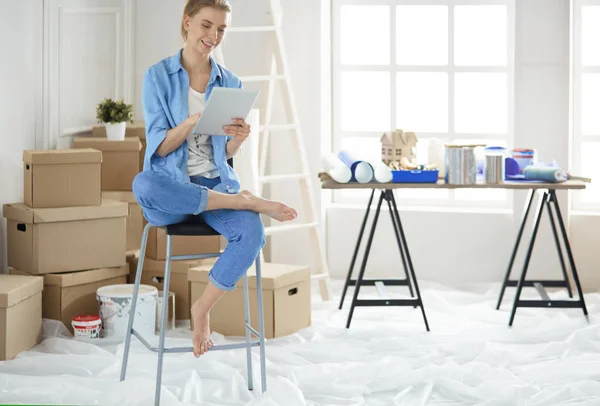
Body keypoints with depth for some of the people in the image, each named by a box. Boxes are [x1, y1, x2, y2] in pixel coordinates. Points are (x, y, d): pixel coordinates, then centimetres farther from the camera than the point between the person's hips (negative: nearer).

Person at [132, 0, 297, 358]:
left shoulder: (230, 83, 8)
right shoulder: (158, 77, -2)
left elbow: (227, 154, 10)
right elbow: (158, 147, -8)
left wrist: (239, 138, -14)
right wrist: (193, 121, -26)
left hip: (215, 183, 2)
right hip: (172, 187, -2)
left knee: (252, 234, -29)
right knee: (143, 185, -39)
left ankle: (203, 308, -8)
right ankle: (247, 201, -24)